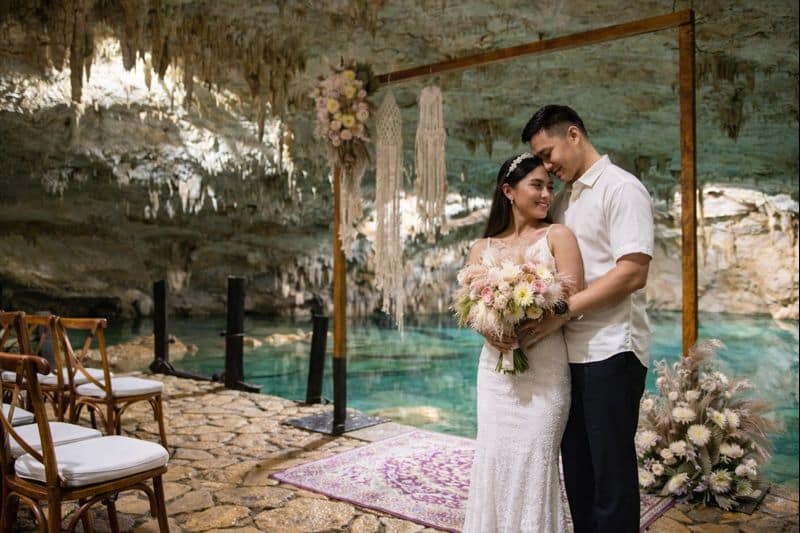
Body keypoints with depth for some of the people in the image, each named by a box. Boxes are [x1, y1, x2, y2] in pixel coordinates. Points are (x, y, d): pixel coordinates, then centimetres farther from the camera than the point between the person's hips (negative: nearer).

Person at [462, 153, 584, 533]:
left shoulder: (557, 235, 0)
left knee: (533, 459, 2)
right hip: (494, 365, 3)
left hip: (544, 365, -3)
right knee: (494, 454, 10)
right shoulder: (482, 247, 10)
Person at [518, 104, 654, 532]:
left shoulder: (621, 188, -6)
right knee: (577, 465, 14)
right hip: (570, 350, 7)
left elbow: (632, 273, -17)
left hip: (611, 350, -7)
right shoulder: (562, 200, 17)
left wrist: (561, 312, -18)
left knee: (611, 468, 3)